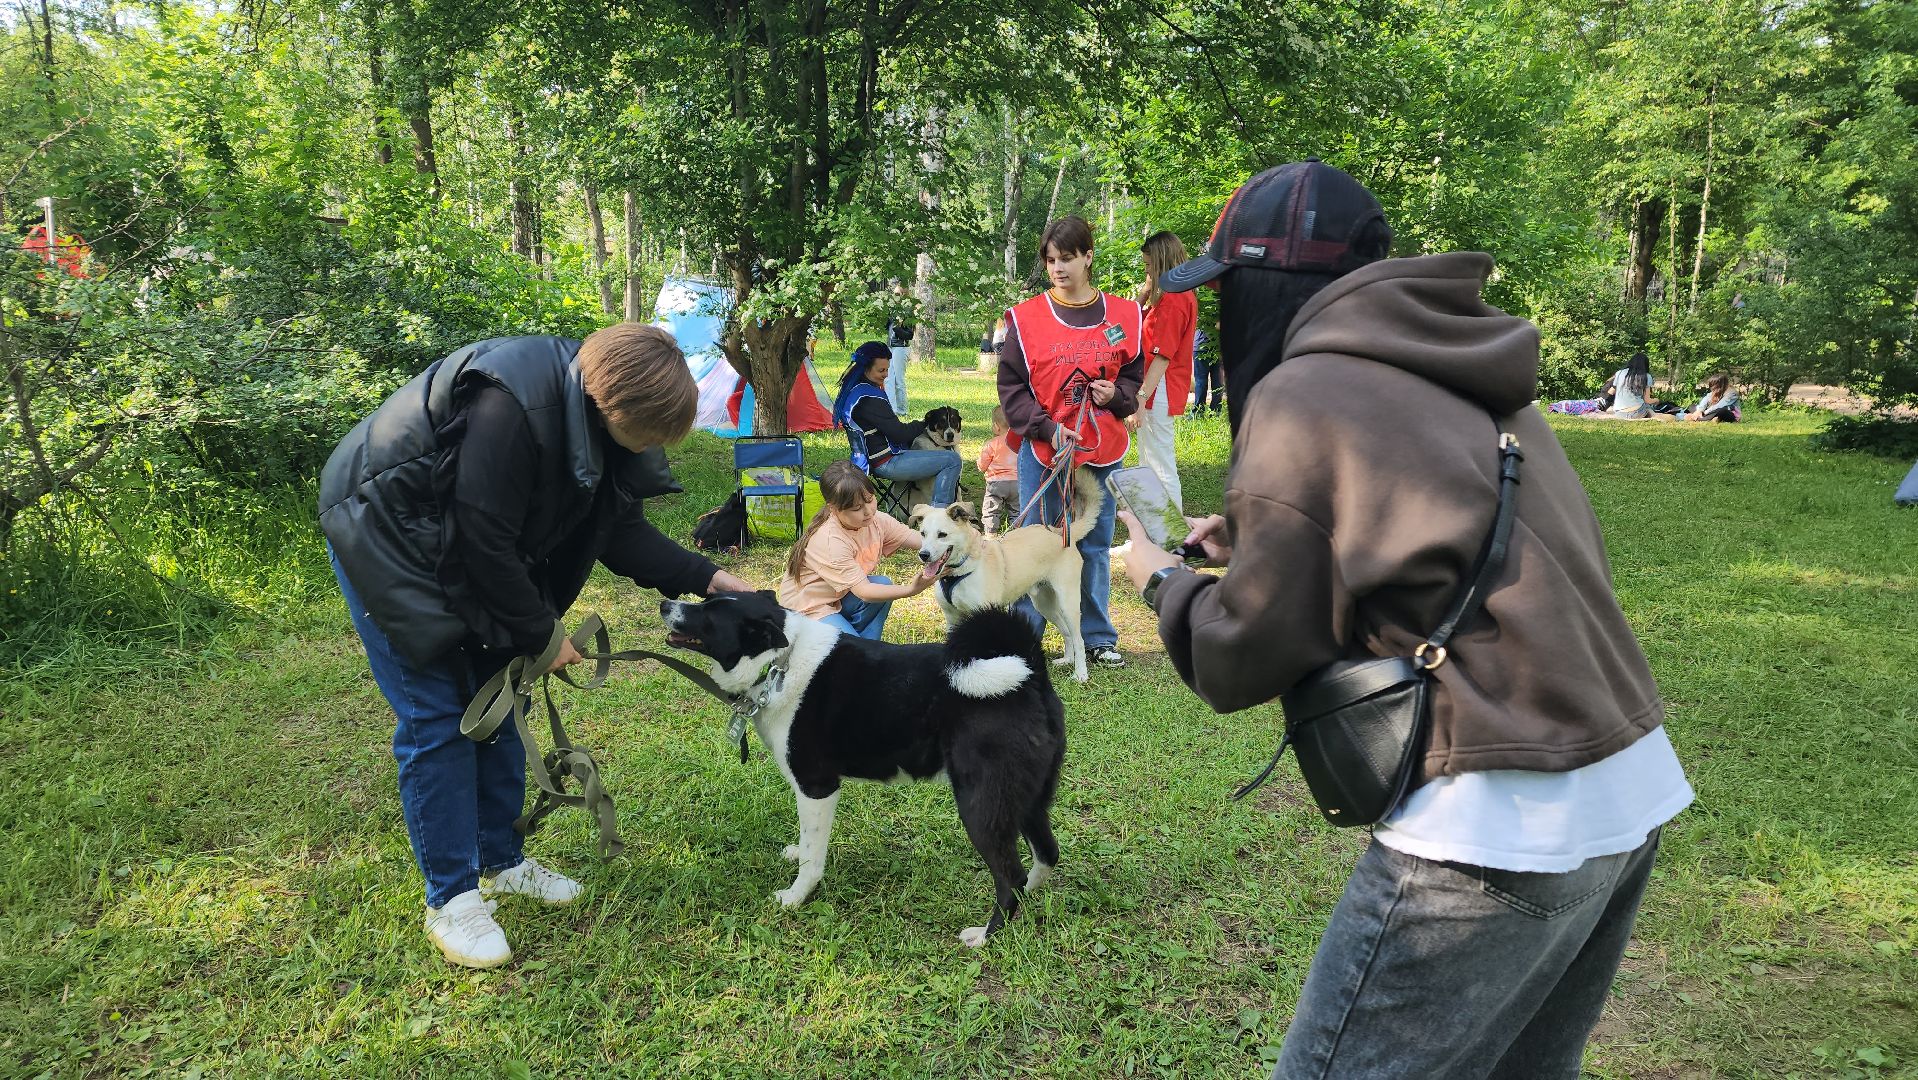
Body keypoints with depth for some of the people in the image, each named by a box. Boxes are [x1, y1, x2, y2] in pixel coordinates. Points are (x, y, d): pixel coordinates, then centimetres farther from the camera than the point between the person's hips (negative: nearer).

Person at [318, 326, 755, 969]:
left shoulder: (597, 418, -9)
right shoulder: (515, 404, -36)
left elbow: (620, 528, -1)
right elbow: (486, 540, -31)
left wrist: (704, 577, -11)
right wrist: (540, 634, -20)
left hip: (460, 552, 9)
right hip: (386, 538, -8)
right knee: (435, 715, -8)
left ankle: (502, 861, 24)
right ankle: (450, 899, 4)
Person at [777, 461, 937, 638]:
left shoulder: (876, 520, -10)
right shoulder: (830, 541, -31)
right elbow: (863, 592, -33)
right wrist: (911, 590, -45)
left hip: (838, 596, 8)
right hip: (808, 609, -8)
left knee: (883, 583, -16)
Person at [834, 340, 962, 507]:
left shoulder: (852, 392, 9)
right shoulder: (868, 398, -23)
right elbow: (898, 433, -19)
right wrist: (924, 424, -4)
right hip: (886, 464, -11)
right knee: (953, 460, -15)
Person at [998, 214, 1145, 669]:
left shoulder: (1123, 315, 3)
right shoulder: (1026, 317, -4)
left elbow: (1135, 376, 11)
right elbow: (1010, 386, -3)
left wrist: (1116, 394, -10)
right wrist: (1047, 428, -14)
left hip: (1102, 452, 2)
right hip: (1042, 451, -2)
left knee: (1096, 547, 11)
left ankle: (1098, 637, 23)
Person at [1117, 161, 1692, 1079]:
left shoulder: (1300, 395, -10)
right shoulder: (1468, 381, 13)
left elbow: (1239, 664, -5)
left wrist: (1161, 581, 13)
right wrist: (1262, 543, 21)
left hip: (1497, 828, -9)